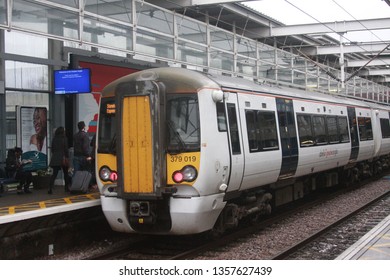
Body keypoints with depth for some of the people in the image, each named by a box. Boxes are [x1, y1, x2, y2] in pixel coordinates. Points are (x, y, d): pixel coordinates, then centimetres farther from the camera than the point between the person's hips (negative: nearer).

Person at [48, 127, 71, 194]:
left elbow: (52, 149, 10)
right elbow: (66, 149, -7)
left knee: (54, 174, 0)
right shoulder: (64, 139, -6)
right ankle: (66, 187, 20)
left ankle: (50, 188, -14)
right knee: (65, 173, 13)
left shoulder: (54, 139, 6)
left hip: (55, 158, 3)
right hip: (63, 158, -3)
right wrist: (67, 157, -2)